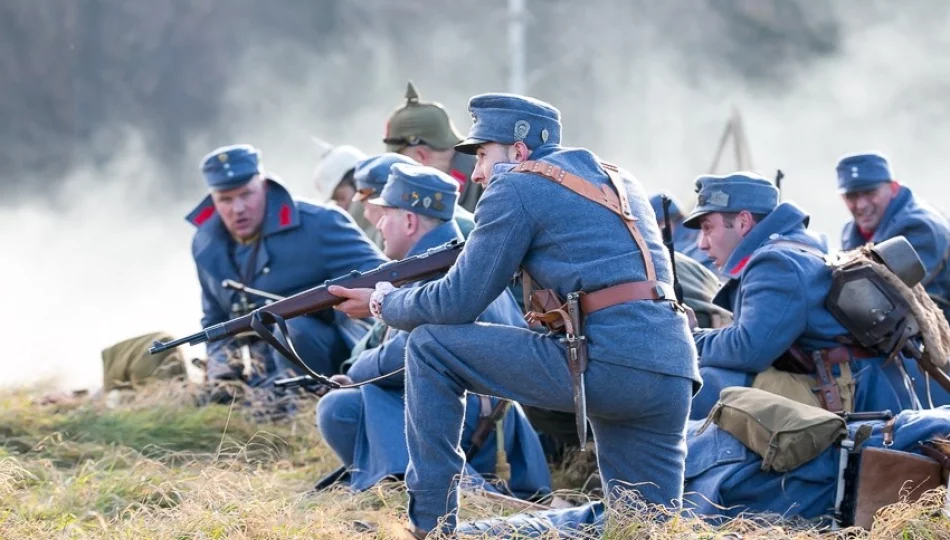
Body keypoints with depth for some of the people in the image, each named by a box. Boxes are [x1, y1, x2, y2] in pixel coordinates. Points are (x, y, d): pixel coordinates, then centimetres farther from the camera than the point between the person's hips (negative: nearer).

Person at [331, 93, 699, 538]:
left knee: (429, 347, 7)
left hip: (605, 362, -7)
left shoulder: (516, 187, 4)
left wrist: (383, 303, 22)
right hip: (673, 371, 7)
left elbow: (458, 304, 4)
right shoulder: (618, 180, 27)